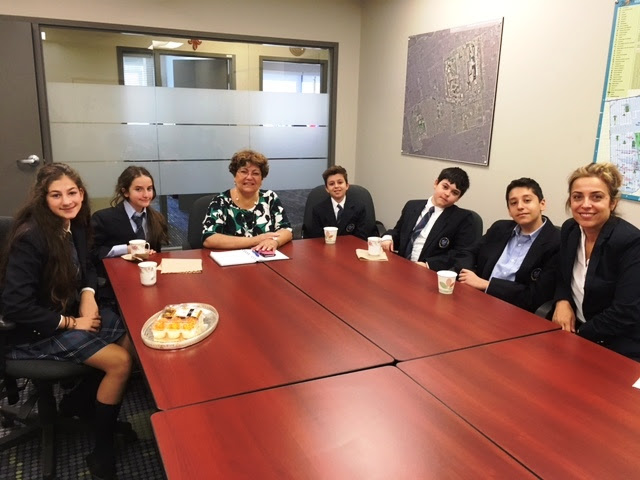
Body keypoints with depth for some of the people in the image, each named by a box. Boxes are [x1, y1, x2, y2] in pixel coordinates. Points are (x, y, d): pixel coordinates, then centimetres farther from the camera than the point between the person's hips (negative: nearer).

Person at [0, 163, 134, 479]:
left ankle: (87, 402, 16)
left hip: (72, 311, 8)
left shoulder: (75, 225, -2)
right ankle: (102, 452, 1)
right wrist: (70, 323, -20)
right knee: (120, 362, -17)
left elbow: (85, 267, 16)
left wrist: (88, 295, -5)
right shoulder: (30, 237, -25)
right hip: (36, 331, -8)